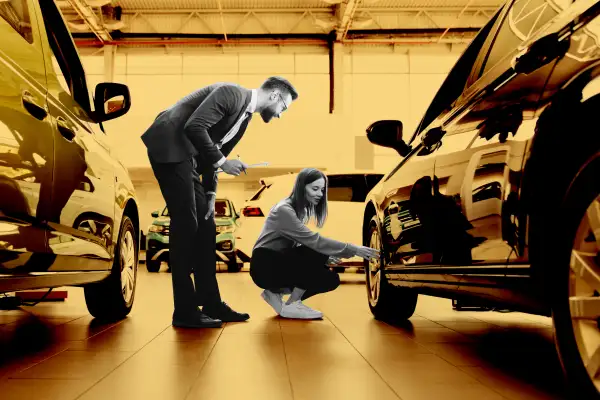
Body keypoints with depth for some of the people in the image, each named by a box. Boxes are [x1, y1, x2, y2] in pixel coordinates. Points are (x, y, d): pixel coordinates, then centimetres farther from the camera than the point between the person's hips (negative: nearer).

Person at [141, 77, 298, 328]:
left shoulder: (245, 116, 16)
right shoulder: (232, 93, -12)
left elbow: (213, 154, 16)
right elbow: (194, 127, -23)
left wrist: (210, 195, 7)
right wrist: (223, 162, -18)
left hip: (187, 156, 10)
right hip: (169, 147, -10)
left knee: (204, 226, 8)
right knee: (186, 225, -10)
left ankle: (211, 304, 14)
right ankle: (185, 311, -3)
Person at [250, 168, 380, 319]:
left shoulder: (300, 209, 9)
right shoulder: (284, 210, -20)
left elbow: (301, 244, 10)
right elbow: (314, 241, -28)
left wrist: (325, 258, -8)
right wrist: (353, 250, -29)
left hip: (280, 265, 9)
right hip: (265, 267, -9)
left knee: (331, 279, -4)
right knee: (316, 255, -27)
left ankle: (276, 292, 4)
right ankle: (291, 305, -13)